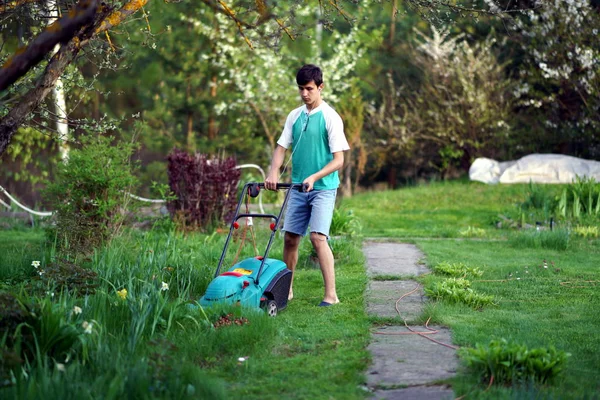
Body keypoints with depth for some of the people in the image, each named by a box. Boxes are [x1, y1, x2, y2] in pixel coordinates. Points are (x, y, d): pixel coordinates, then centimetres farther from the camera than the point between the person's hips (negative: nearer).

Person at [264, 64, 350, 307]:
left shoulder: (330, 117, -8)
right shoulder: (294, 116, 9)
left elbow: (338, 160, -12)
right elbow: (281, 148, 8)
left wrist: (314, 177, -24)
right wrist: (273, 173, -11)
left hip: (323, 188, -6)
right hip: (298, 187, 6)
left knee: (318, 237, -16)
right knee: (290, 237, 7)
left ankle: (331, 294, -13)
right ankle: (287, 289, 20)